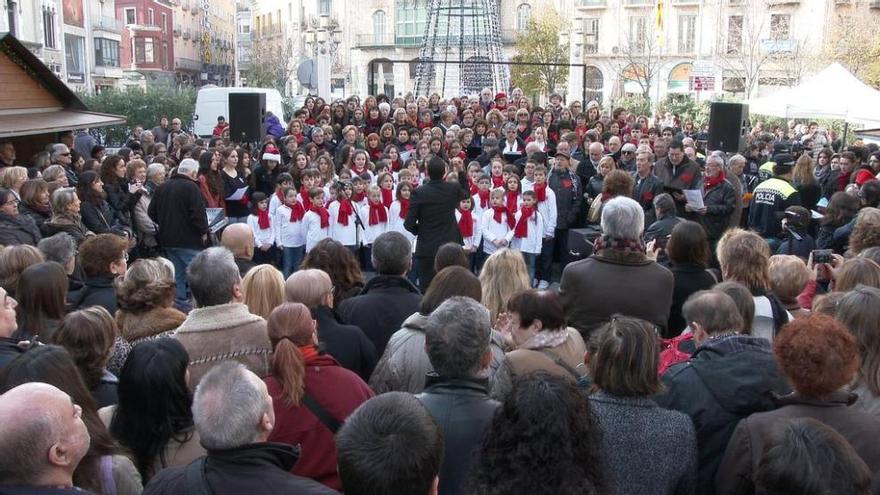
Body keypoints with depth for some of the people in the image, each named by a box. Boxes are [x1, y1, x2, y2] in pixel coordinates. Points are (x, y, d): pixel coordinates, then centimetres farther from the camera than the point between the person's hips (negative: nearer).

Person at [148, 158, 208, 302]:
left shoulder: (162, 187, 10)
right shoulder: (191, 187, -13)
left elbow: (152, 213, 14)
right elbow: (197, 213, -19)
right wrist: (203, 231, -5)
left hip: (168, 240, 7)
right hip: (189, 241, -7)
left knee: (177, 276, 14)